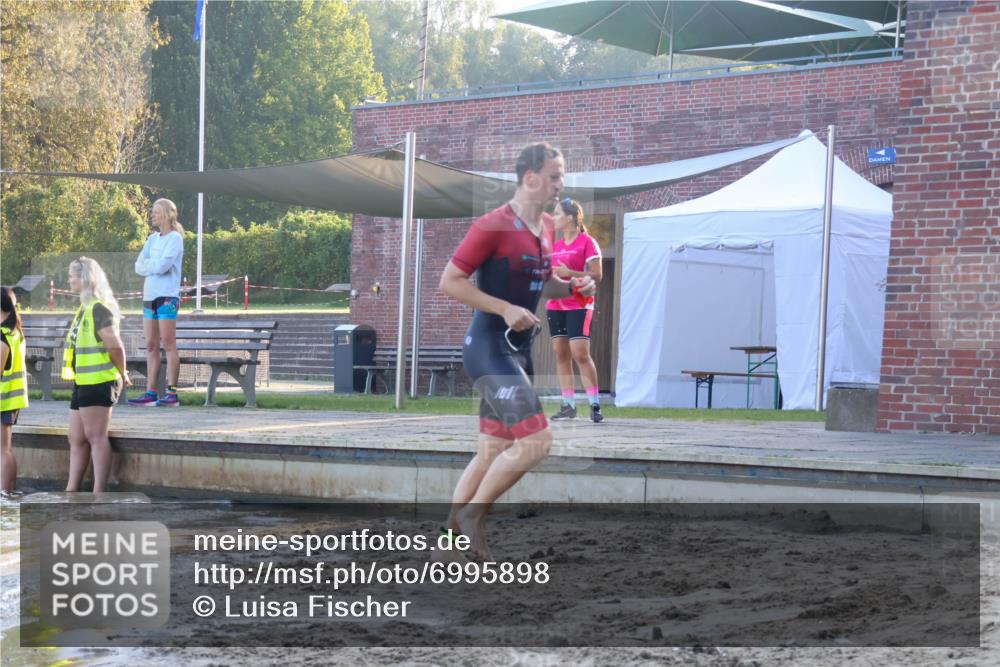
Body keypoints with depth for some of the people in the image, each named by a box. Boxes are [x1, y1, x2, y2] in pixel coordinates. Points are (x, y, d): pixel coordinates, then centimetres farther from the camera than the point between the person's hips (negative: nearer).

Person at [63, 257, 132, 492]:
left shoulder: (99, 308, -14)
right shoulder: (85, 308, 18)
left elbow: (114, 345, -20)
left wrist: (122, 373, -8)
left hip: (98, 382, -10)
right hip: (83, 383, 10)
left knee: (96, 436, -8)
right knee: (77, 438, 11)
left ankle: (99, 494, -7)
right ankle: (71, 491, 15)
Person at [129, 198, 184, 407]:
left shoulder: (175, 238, -5)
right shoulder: (152, 238, 16)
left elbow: (162, 266, -15)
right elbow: (139, 266, 9)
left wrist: (148, 264, 1)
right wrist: (154, 266, -7)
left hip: (167, 297, -7)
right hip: (149, 296, 7)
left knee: (169, 345, -7)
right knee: (151, 346, 5)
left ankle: (171, 394, -7)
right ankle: (150, 393, 6)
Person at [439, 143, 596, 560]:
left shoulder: (546, 227, 12)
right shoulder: (493, 226, -14)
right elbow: (449, 282, -14)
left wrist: (571, 287, 5)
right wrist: (505, 309, -21)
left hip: (518, 349, 9)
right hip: (489, 348, -9)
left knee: (494, 452, 11)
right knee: (536, 440, -16)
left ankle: (453, 531, 18)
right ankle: (473, 514, -2)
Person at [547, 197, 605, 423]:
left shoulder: (587, 242, -6)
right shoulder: (555, 246, 15)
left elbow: (596, 276, -11)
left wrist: (569, 273, -19)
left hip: (579, 306, -7)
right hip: (556, 305, 7)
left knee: (580, 354, -14)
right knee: (561, 355, 4)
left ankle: (595, 405, -10)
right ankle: (568, 405, 7)